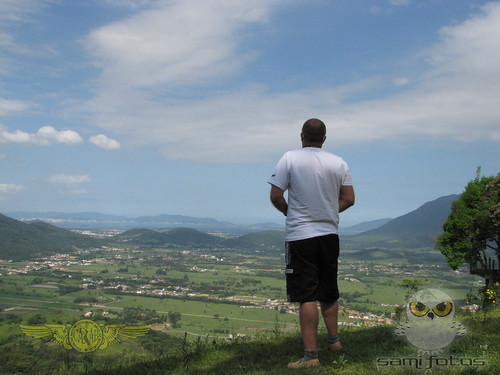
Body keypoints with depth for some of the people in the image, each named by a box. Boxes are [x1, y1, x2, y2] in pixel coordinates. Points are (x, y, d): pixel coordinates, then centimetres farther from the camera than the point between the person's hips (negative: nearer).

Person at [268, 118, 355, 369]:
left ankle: (311, 354, -5)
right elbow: (348, 199, 5)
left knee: (307, 296, -5)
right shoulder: (338, 163, 4)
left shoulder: (290, 159, -7)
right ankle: (333, 339, 33)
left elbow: (275, 196, -9)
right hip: (330, 234, 5)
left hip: (300, 236, -4)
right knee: (329, 292, 20)